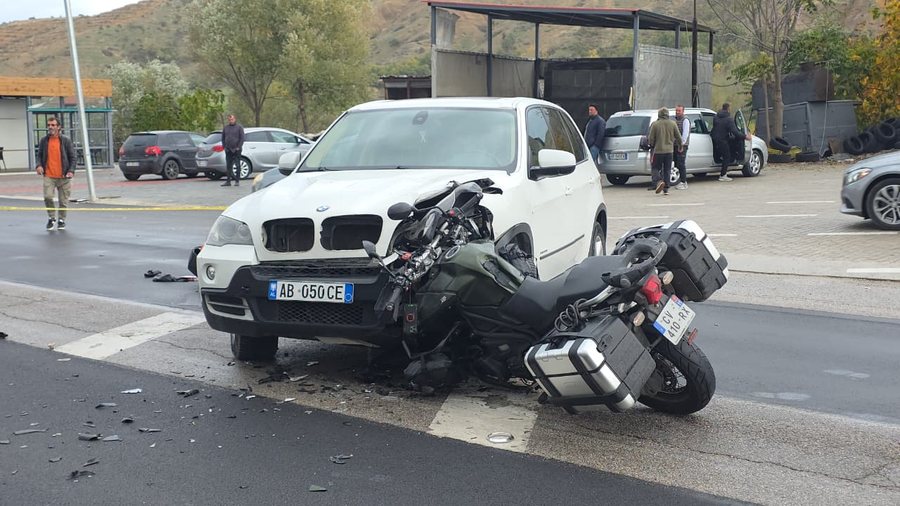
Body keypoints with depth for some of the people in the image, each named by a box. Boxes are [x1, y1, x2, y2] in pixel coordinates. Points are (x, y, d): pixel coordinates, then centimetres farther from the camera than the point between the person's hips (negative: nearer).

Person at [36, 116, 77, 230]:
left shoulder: (66, 140, -1)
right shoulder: (44, 141, 6)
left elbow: (73, 157, 0)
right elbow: (39, 155, 15)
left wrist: (71, 171, -12)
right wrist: (39, 165, -5)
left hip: (63, 176, -1)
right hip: (48, 176, 1)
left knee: (63, 200, 4)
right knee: (47, 196, -14)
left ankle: (62, 220, 24)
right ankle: (51, 218, 9)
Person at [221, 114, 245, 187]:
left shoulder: (239, 127, 0)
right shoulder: (225, 127, 11)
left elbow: (242, 138, -4)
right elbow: (223, 138, 16)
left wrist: (239, 147, -11)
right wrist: (224, 146, 5)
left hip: (236, 150, -4)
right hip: (228, 150, 4)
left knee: (237, 165, -1)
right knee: (228, 166, 4)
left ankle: (237, 181, 4)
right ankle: (228, 181, 5)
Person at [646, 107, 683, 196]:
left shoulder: (655, 124, -7)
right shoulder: (673, 124, 1)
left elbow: (651, 139, -6)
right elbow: (678, 137, 6)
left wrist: (652, 144, 16)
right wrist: (680, 146, 23)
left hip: (658, 150, -3)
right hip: (669, 150, 3)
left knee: (655, 168, 7)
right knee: (667, 170, 9)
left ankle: (660, 181, -19)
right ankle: (666, 188, 7)